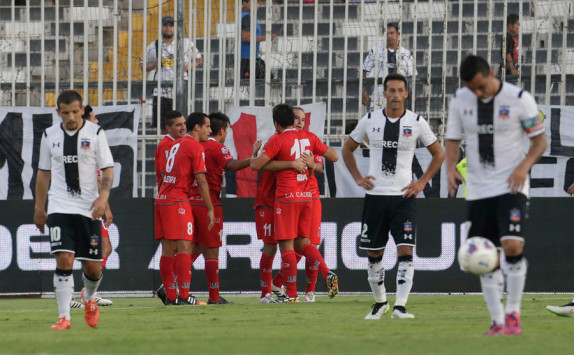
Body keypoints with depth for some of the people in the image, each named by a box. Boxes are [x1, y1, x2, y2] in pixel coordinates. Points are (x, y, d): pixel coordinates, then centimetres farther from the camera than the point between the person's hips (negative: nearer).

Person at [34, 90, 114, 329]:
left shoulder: (95, 133, 1)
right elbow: (44, 173, 16)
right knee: (64, 260, -15)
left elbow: (107, 169, 1)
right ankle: (64, 317, -14)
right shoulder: (49, 136, 7)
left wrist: (103, 196, -15)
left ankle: (89, 298, 36)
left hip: (89, 209, 0)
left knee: (93, 266, 3)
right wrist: (39, 207, 15)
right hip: (59, 208, 0)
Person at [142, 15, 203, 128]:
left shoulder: (186, 43, 8)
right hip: (161, 92, 0)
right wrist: (153, 65, -4)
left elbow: (199, 60, 18)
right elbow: (143, 66, 17)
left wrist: (188, 66, -2)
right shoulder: (153, 46, 9)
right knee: (158, 125, -7)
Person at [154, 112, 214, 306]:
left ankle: (170, 296, 7)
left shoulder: (176, 144, 20)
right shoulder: (196, 147, -6)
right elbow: (201, 180, -9)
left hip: (161, 200, 8)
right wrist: (210, 208, -4)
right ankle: (183, 296, -16)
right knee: (184, 247, -10)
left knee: (168, 249, 6)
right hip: (178, 201, -8)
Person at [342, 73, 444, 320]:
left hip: (404, 196, -2)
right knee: (374, 254, 7)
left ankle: (400, 305, -14)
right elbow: (348, 149, 18)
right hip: (375, 196, 2)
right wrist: (358, 178, 6)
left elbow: (438, 154, 11)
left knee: (405, 251, -13)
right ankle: (380, 301, 24)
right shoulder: (370, 121, 3)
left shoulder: (416, 123, 0)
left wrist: (422, 182, 1)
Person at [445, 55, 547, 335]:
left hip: (511, 186, -4)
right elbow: (453, 140, 11)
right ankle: (497, 321, 11)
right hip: (478, 190, 4)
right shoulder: (460, 101, 3)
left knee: (512, 246, -21)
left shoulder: (519, 99, -8)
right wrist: (451, 168, -8)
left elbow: (540, 140, -2)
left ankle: (513, 313, -6)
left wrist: (524, 166, -20)